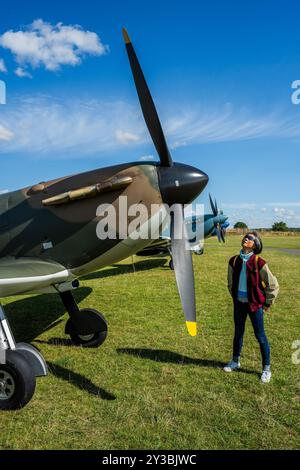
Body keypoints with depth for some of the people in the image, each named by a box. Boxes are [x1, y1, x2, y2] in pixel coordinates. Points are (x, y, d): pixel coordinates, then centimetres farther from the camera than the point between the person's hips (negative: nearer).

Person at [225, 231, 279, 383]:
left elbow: (273, 285, -7)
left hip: (255, 304, -4)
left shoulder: (259, 263, -15)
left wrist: (267, 303, -2)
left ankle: (266, 368, 23)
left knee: (260, 336, 6)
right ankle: (235, 361, 37)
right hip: (239, 303, 4)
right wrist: (234, 297, 13)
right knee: (238, 333, 18)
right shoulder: (234, 261, -2)